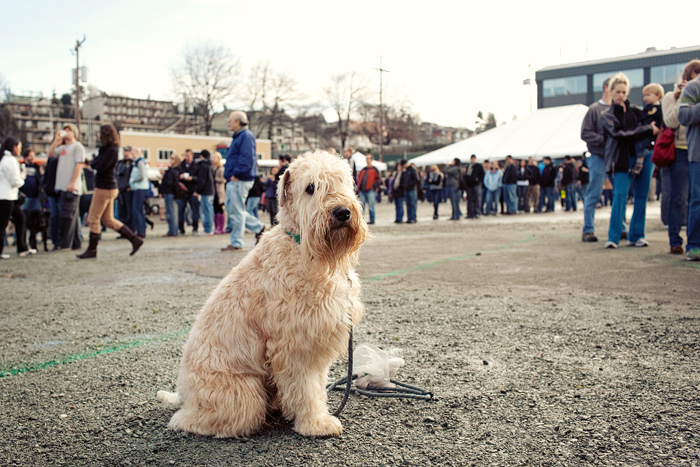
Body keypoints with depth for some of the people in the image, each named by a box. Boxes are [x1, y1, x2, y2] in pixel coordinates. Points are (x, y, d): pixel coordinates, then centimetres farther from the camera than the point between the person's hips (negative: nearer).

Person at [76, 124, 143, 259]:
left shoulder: (111, 151, -15)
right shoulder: (106, 149, 15)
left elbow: (100, 167, -20)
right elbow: (93, 164, 16)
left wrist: (94, 163, -2)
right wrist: (95, 162, -4)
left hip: (104, 188, -10)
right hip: (109, 188, 10)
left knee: (93, 219, -1)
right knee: (109, 220, 12)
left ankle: (92, 250, 8)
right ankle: (135, 240, 12)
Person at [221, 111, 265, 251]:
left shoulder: (246, 136, -12)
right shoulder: (238, 136, 20)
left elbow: (246, 159, -22)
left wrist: (236, 174, -21)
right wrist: (230, 175, 16)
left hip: (239, 181, -11)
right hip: (233, 181, 11)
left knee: (236, 211, -5)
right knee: (231, 209, 14)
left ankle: (236, 242, 3)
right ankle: (258, 228, 19)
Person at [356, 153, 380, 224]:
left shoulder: (374, 169, 4)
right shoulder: (363, 170, 19)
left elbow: (378, 180, 3)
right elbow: (359, 179, 20)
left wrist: (374, 186, -10)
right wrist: (358, 189, 13)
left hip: (370, 191, -5)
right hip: (362, 191, 5)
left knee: (371, 206, -4)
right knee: (361, 206, 3)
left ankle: (372, 220, 3)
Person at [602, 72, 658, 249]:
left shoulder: (636, 110, 14)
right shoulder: (607, 116, 3)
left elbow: (652, 126, 23)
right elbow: (620, 135, -13)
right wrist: (648, 129, -15)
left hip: (643, 155, 4)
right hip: (622, 160, -4)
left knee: (641, 196, 3)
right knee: (620, 195, -13)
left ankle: (636, 236, 10)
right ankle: (613, 237, -11)